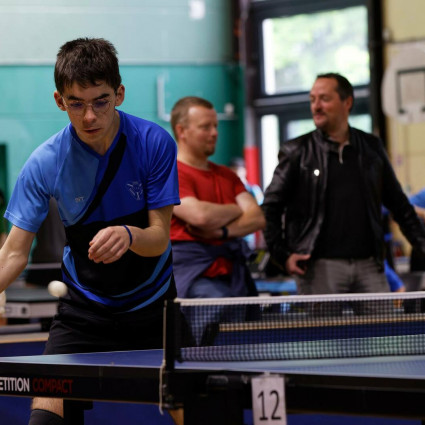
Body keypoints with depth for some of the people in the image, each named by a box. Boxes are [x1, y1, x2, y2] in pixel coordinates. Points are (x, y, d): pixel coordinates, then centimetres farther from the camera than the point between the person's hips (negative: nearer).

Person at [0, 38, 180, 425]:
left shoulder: (154, 143, -15)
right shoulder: (45, 163, -15)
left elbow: (160, 238, -15)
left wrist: (129, 236, -38)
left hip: (153, 305, 1)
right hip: (83, 311, 0)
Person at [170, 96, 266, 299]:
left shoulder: (227, 175, 20)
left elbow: (257, 218, 8)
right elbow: (200, 215, -19)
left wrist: (223, 232, -12)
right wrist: (237, 210, 2)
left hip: (233, 273, 7)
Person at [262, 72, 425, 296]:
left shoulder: (371, 147, 13)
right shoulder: (297, 152, 4)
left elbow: (399, 204, 18)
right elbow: (270, 208, 4)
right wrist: (282, 254, -7)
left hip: (369, 265, 3)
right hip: (320, 267, -3)